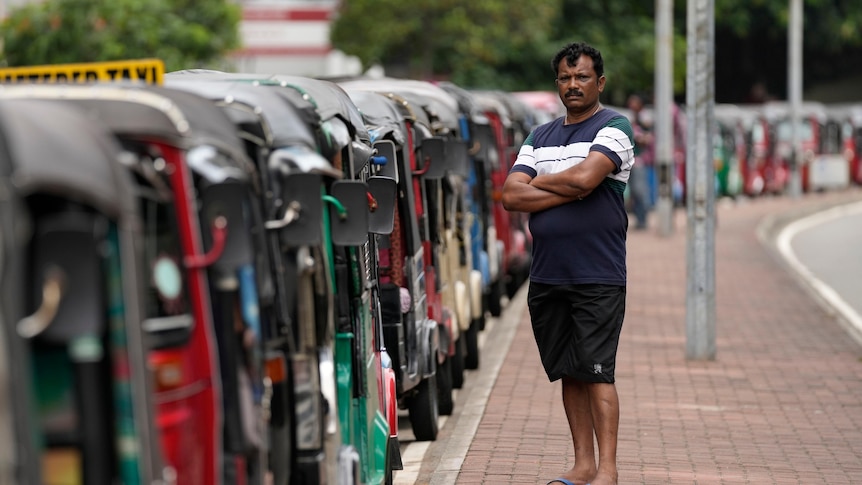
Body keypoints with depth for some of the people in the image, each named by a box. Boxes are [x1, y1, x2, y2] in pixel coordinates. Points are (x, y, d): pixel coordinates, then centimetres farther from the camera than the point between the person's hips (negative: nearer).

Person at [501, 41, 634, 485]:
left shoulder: (614, 128, -1)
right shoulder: (539, 137, 16)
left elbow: (585, 176, -19)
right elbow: (510, 196, 4)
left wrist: (537, 182, -1)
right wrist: (569, 193, -9)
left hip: (598, 277, -6)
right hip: (546, 276, 6)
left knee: (597, 372, -7)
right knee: (569, 373, 10)